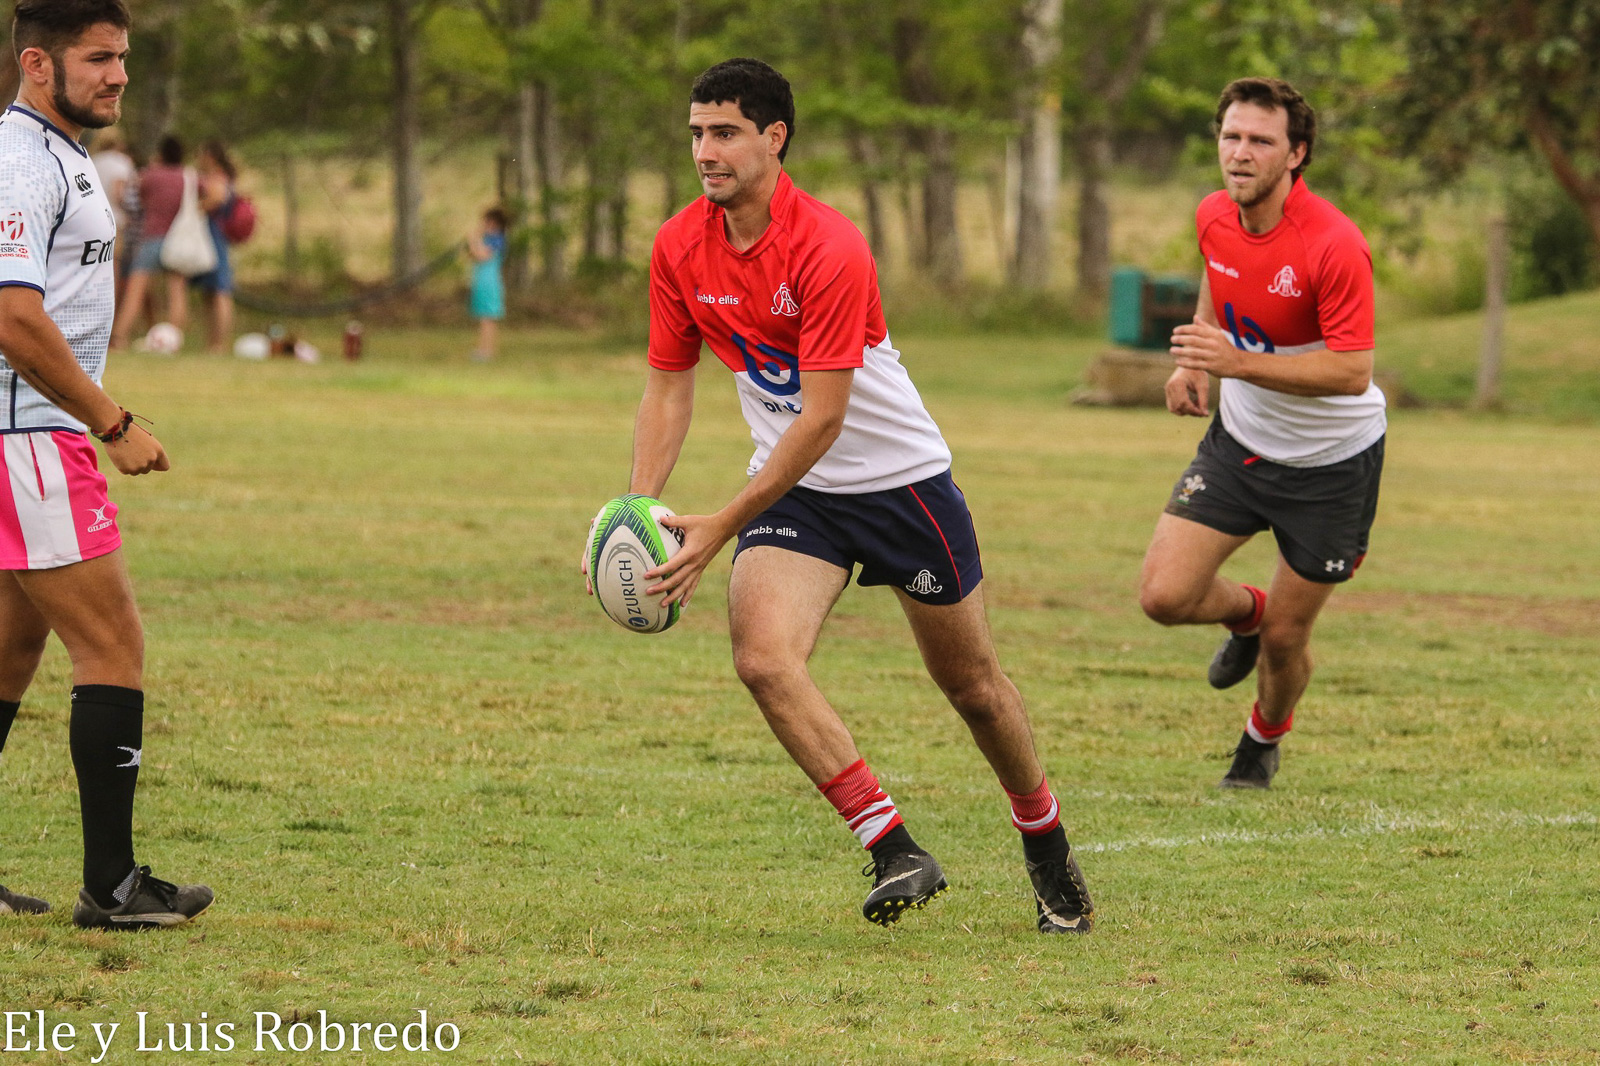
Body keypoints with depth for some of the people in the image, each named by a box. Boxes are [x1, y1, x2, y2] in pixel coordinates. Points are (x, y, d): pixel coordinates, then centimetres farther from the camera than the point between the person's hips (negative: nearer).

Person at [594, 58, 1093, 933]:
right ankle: (894, 852, -18)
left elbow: (822, 417, -26)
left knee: (972, 682, 9)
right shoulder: (680, 249, -6)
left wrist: (720, 529, -27)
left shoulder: (828, 249, -25)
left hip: (900, 478, -4)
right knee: (763, 658, -23)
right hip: (792, 490, 4)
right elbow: (669, 383, 5)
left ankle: (1048, 853, 33)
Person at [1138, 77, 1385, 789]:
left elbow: (1352, 371, -29)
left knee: (1284, 638, 5)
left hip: (1331, 461, -5)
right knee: (1164, 595, -8)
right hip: (1239, 441, 5)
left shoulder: (1335, 245, -28)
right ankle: (1247, 612, 28)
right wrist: (1193, 362, 1)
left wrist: (1239, 361, -37)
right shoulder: (1214, 219, -7)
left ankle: (1266, 736, 39)